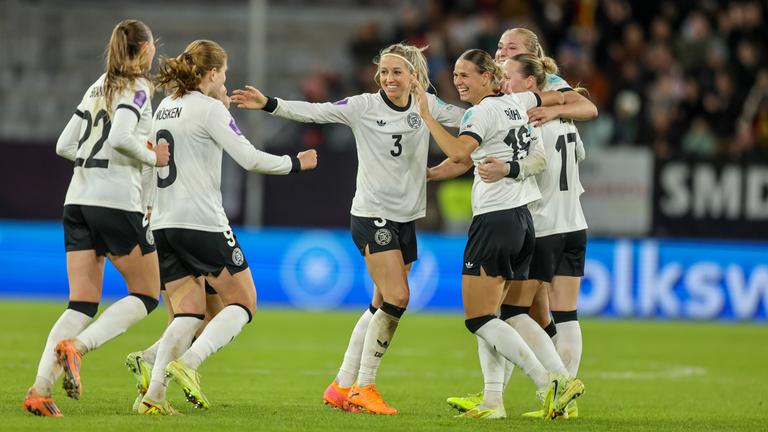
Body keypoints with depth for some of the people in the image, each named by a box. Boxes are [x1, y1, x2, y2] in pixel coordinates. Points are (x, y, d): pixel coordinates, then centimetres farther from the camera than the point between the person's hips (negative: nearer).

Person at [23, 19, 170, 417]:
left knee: (82, 305, 4)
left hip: (77, 201, 7)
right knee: (145, 295, 6)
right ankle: (76, 347, -14)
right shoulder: (138, 88, -5)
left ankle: (40, 389, -13)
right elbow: (120, 136, -21)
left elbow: (65, 145, 15)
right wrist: (152, 157, -6)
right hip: (118, 202, -7)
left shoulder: (99, 87, 16)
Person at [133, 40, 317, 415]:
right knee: (243, 303, 4)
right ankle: (188, 363, -17)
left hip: (163, 225, 7)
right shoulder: (209, 109, -7)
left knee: (188, 315, 8)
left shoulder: (165, 108, 14)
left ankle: (154, 394, -9)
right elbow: (250, 158, -12)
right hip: (202, 223, -7)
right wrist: (296, 163, 2)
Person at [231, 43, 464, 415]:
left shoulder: (427, 107, 4)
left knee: (381, 307, 7)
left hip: (406, 218, 6)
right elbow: (314, 112, -13)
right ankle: (364, 387, -5)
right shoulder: (364, 106, -7)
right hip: (371, 214, -6)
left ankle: (342, 386, 16)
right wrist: (269, 105, -23)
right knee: (397, 298, -15)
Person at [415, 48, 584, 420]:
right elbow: (557, 97, 31)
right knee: (488, 317, 12)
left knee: (479, 319, -8)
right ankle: (492, 401, 6)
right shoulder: (514, 103, 12)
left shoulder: (483, 112, -12)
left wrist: (426, 114, -21)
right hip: (522, 220, 9)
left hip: (494, 219, -9)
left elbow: (458, 154, -28)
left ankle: (550, 383, -17)